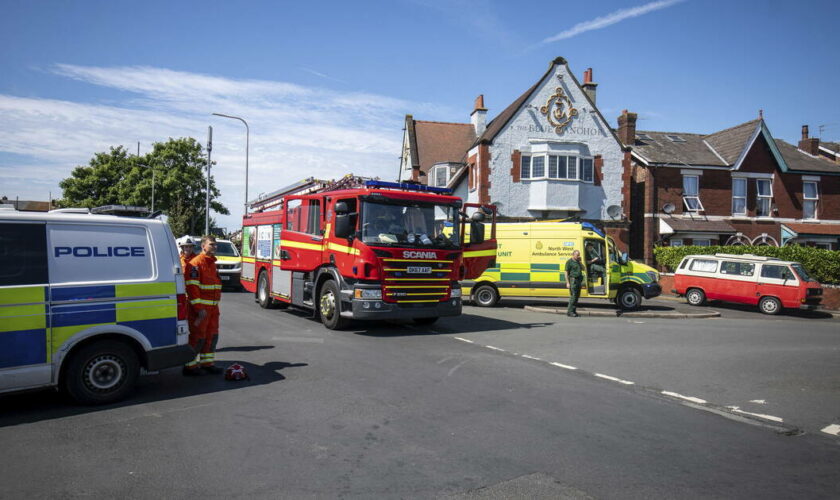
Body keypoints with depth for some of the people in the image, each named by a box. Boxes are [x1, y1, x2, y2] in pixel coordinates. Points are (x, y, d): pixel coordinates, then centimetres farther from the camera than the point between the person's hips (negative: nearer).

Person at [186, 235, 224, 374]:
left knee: (212, 335, 12)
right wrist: (199, 308, -21)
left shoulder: (212, 263, 16)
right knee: (198, 336, -3)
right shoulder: (196, 263, -12)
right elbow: (192, 287, -19)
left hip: (213, 307, 8)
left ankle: (207, 363, 23)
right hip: (201, 307, -8)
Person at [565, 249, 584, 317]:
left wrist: (580, 262, 3)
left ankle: (574, 311, 15)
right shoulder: (569, 262, -7)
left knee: (577, 296, 9)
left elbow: (583, 268, 17)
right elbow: (566, 273, -10)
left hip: (578, 280, 8)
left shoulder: (578, 262, 17)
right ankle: (569, 311, -7)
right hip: (573, 280, -8)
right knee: (573, 296, -11)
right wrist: (567, 282, -16)